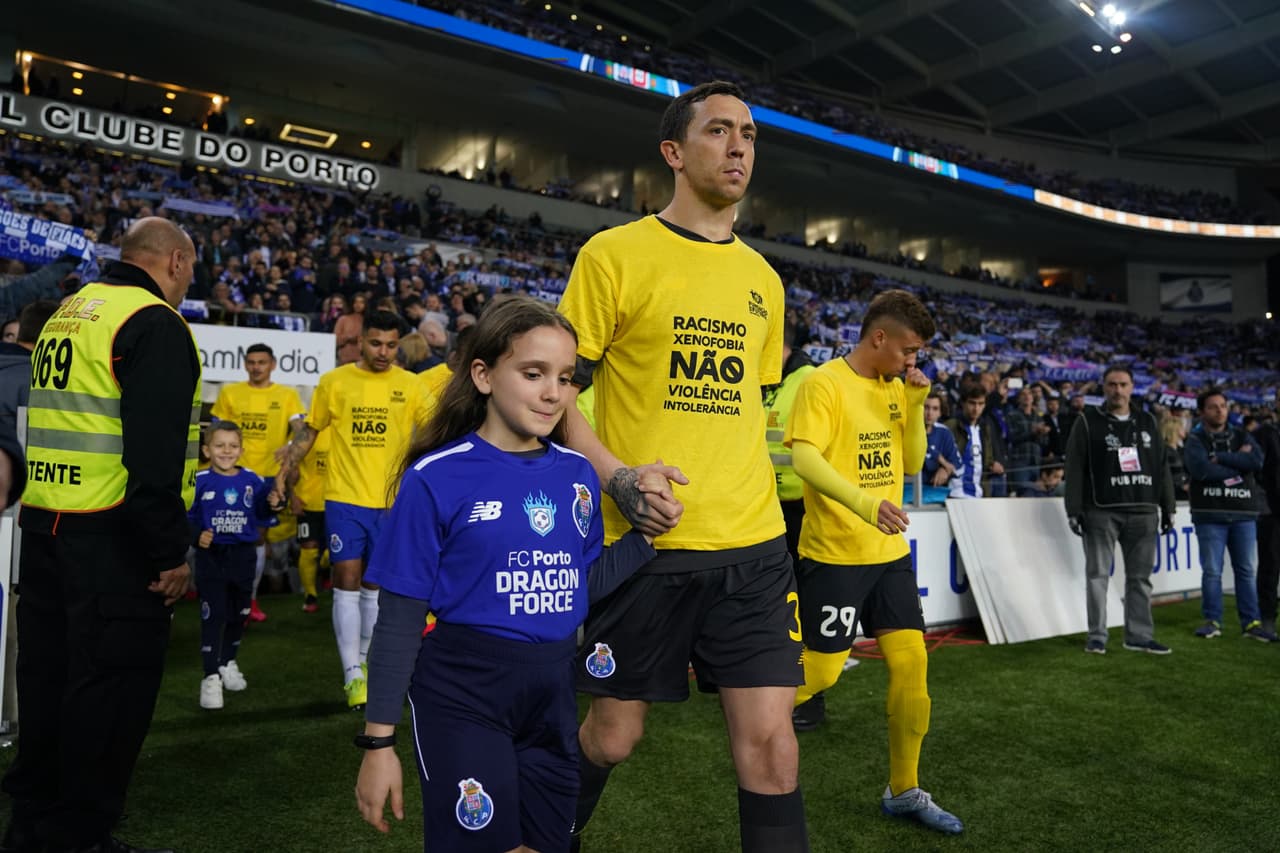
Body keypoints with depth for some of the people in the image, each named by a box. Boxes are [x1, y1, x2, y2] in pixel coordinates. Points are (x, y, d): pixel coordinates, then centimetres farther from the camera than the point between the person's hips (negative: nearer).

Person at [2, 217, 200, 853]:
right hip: (112, 537, -9)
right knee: (112, 685, 2)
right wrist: (171, 553, -18)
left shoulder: (68, 312, 15)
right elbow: (154, 455, -22)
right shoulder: (155, 323, -14)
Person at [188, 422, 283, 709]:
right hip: (211, 556, -4)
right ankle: (211, 677, 5)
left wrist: (273, 506, -15)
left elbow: (260, 514, 5)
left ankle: (228, 662, 40)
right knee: (212, 616, -5)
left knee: (239, 613, 17)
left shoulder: (252, 480, 1)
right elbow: (187, 517, -9)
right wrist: (197, 536, -26)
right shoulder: (199, 481, -8)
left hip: (243, 556, 4)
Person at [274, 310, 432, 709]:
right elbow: (309, 429, 10)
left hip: (391, 500, 1)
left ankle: (364, 661, 30)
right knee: (347, 582, -4)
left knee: (374, 584, 13)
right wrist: (284, 469, 7)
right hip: (345, 497, -1)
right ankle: (352, 676, 2)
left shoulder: (411, 385, 1)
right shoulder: (334, 381, 1)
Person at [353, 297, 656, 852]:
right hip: (461, 698, -5)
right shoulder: (437, 479, -13)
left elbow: (584, 587, 6)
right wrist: (379, 741, -7)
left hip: (553, 693, 5)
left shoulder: (577, 473, 1)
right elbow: (400, 620, -9)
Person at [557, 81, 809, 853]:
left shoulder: (763, 278, 13)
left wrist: (753, 490, 14)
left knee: (770, 743, 0)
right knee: (614, 734, 12)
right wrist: (617, 477, -19)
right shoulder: (615, 253, -4)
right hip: (644, 543, -4)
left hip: (754, 545, 4)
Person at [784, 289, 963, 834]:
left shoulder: (895, 388, 11)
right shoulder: (824, 384, -12)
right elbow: (804, 459, -22)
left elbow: (911, 463, 13)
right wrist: (863, 503, -35)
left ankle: (904, 791, 20)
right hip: (834, 555, -7)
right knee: (820, 671, -1)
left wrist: (916, 403, 0)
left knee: (911, 662, 5)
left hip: (889, 552, 7)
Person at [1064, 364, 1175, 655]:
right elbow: (1074, 468, -4)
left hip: (1143, 511, 4)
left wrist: (1167, 507, 11)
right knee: (1098, 574, 0)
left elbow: (1162, 466, 17)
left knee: (1140, 576, 8)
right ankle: (1097, 636, 7)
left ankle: (1139, 635, 16)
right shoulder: (1088, 422, 1)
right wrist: (1074, 509, -10)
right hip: (1101, 511, -4)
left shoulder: (1148, 422, 15)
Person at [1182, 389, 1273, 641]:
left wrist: (1220, 458, -11)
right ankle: (1212, 621, 9)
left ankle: (1251, 622, 12)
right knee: (1211, 570, 1)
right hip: (1210, 514, -3)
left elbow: (1257, 461, -8)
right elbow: (1200, 469, -16)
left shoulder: (1242, 436, 12)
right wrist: (1237, 463, -7)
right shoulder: (1196, 440, 3)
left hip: (1244, 513, 3)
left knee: (1246, 570, 5)